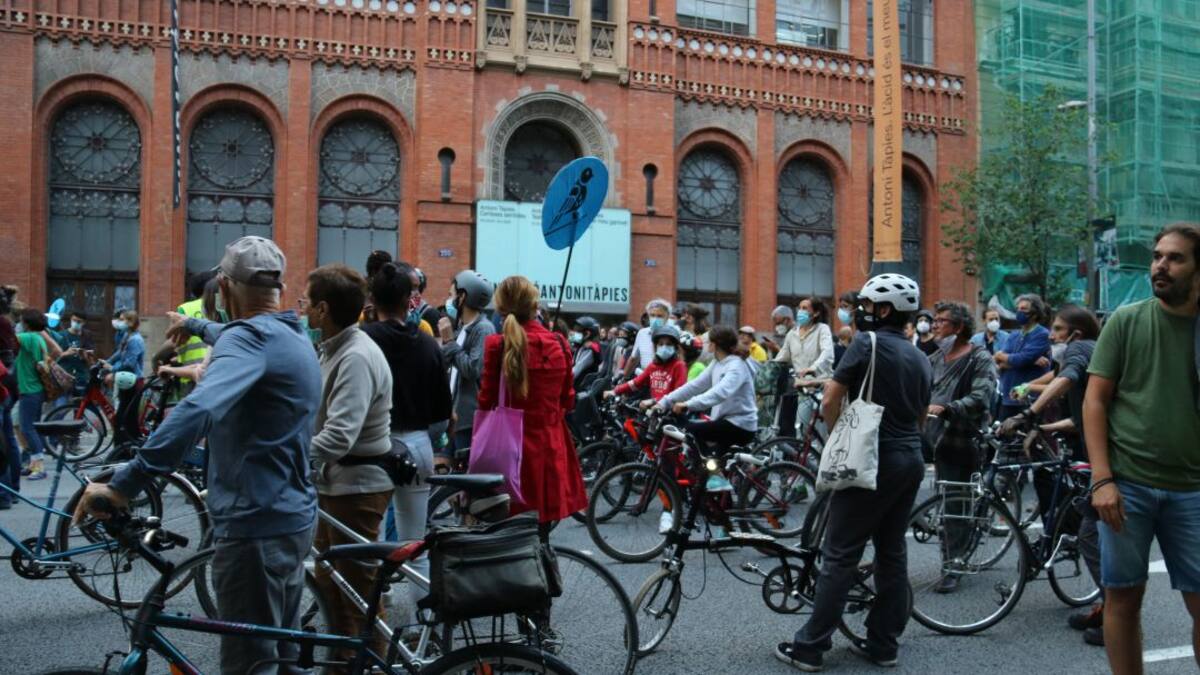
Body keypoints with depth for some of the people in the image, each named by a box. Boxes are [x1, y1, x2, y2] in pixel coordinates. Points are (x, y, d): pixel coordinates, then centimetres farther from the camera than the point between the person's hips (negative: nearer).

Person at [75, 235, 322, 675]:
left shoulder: (252, 336, -17)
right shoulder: (293, 336, 12)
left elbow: (199, 410, -35)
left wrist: (123, 484, -35)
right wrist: (194, 325, 53)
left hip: (255, 526, -9)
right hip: (292, 518, 9)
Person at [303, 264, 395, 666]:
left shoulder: (357, 357, -23)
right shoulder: (335, 348, 10)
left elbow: (340, 435, -32)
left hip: (358, 485, -10)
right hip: (336, 481, 10)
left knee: (359, 589, 2)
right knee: (328, 580, 20)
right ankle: (342, 659, 35)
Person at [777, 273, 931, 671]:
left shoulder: (867, 343, -9)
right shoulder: (920, 358, 13)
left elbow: (830, 402, -11)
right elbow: (921, 415, 19)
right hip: (911, 461, 7)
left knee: (840, 556, -3)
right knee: (892, 552, 12)